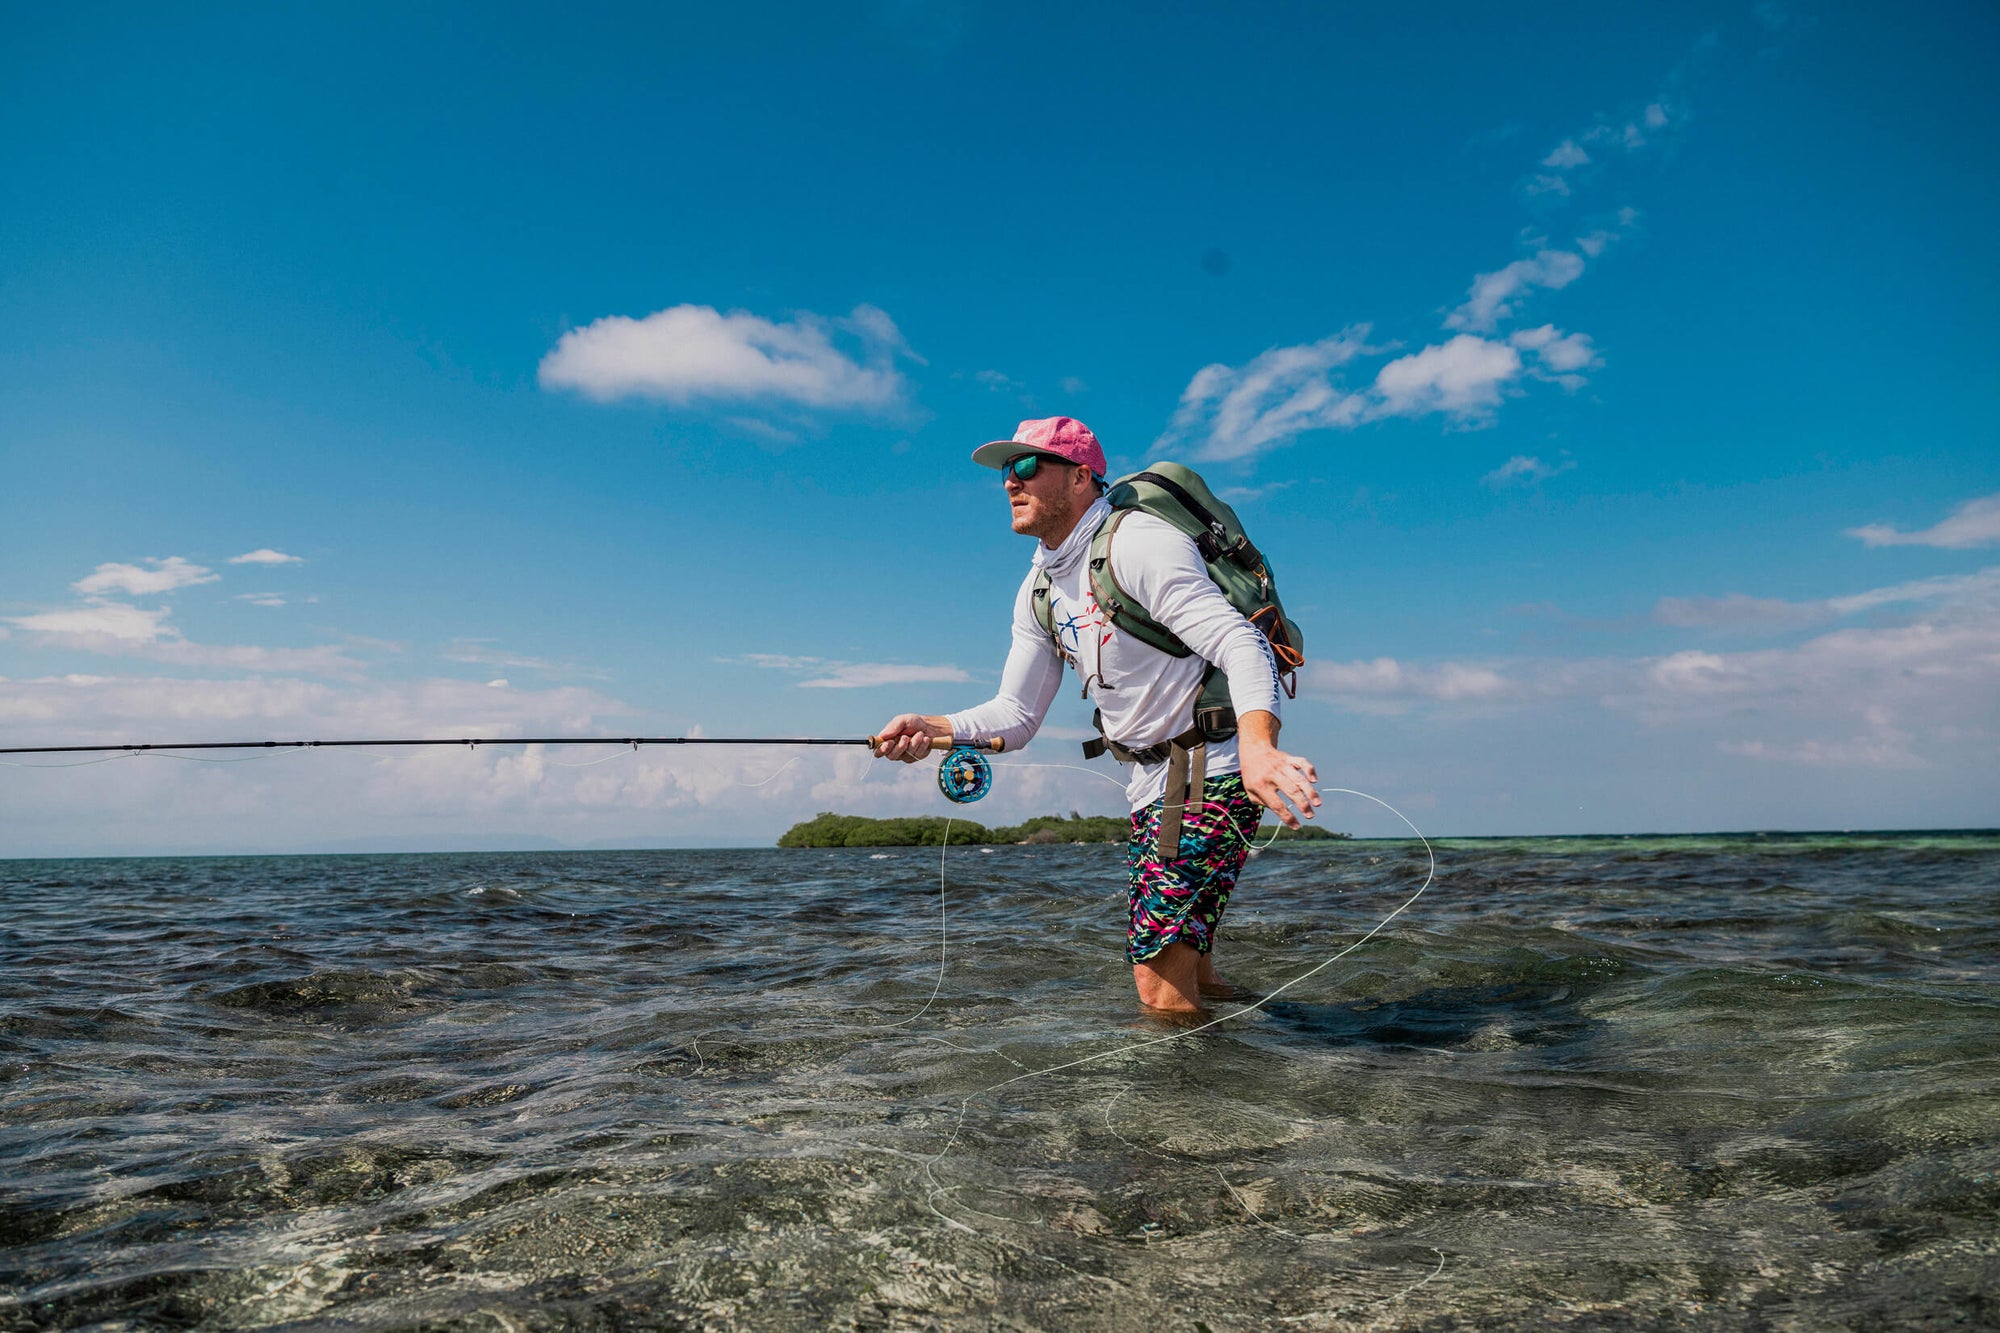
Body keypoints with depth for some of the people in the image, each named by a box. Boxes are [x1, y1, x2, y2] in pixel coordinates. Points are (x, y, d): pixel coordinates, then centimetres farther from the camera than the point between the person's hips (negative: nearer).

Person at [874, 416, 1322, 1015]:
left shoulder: (1137, 544, -17)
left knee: (1162, 986, -12)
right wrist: (930, 728, -10)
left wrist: (1258, 743, -45)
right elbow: (1016, 715, 9)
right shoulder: (1039, 591, 11)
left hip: (1211, 772, -9)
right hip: (1151, 786, 9)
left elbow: (1242, 644, -27)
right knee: (1183, 975, 19)